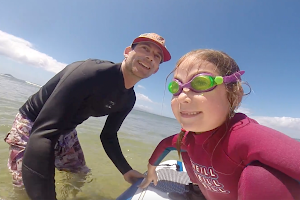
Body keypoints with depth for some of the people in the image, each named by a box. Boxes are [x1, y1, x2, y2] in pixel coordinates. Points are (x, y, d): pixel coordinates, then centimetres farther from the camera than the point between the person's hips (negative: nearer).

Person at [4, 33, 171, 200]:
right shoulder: (92, 72, -35)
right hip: (31, 125, -6)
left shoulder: (128, 100, -9)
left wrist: (126, 170, -3)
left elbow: (109, 136, 3)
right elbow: (43, 133, -40)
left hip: (66, 131, 7)